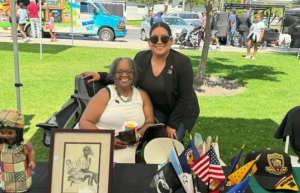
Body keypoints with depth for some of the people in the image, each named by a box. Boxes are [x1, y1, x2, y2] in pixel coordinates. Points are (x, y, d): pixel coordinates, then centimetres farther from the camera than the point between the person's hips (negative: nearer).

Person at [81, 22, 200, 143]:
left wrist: (172, 124, -17)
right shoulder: (141, 57, -13)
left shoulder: (182, 62, -24)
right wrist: (101, 76, -13)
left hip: (181, 110, -3)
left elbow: (185, 97, -19)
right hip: (156, 109, 3)